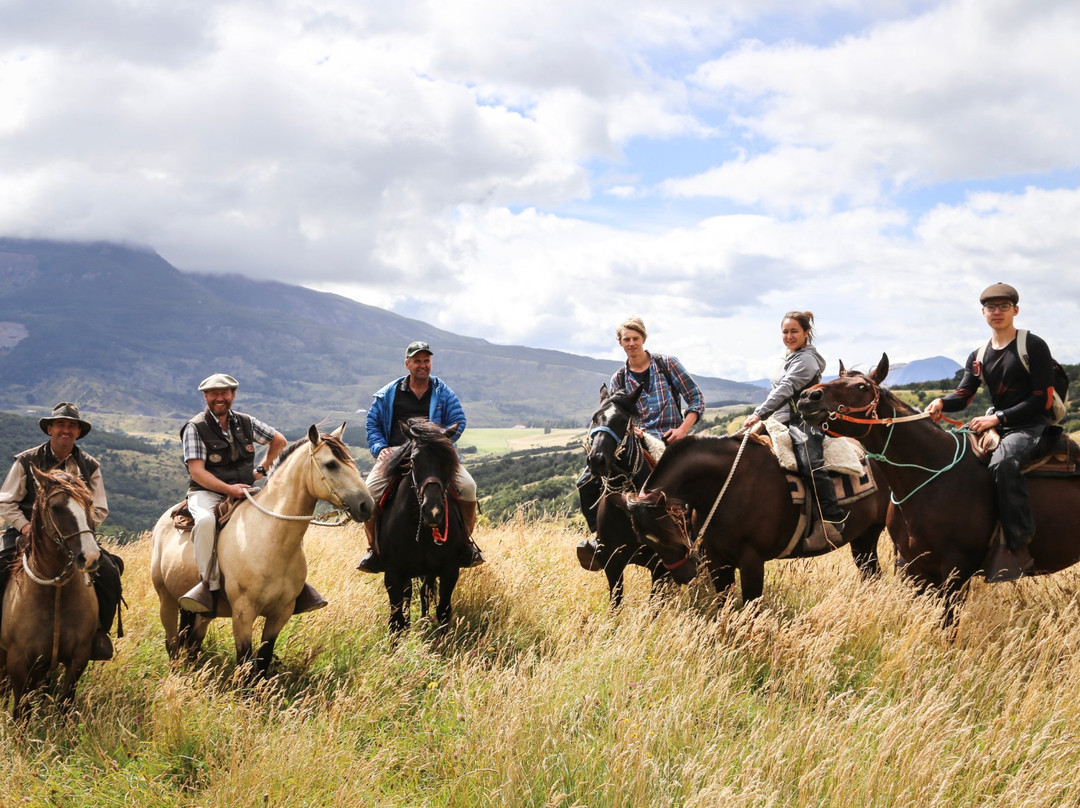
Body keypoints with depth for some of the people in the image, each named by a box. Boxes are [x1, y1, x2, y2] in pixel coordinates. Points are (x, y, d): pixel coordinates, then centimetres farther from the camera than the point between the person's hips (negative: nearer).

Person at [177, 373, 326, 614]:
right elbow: (196, 471, -14)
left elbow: (279, 441, 23)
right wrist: (229, 488, -24)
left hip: (244, 493, 5)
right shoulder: (195, 428, -5)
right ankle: (209, 584, -29)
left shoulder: (246, 423, 9)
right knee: (206, 521, -39)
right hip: (207, 493, -4)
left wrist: (262, 469, 11)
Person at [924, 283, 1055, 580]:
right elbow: (964, 394, 4)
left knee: (1002, 462, -37)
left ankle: (1018, 548, -37)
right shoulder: (978, 357, 15)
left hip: (1032, 425, -7)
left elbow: (1043, 399, -11)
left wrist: (998, 418, -19)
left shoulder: (1034, 347, -4)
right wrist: (941, 403, -20)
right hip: (997, 425, 7)